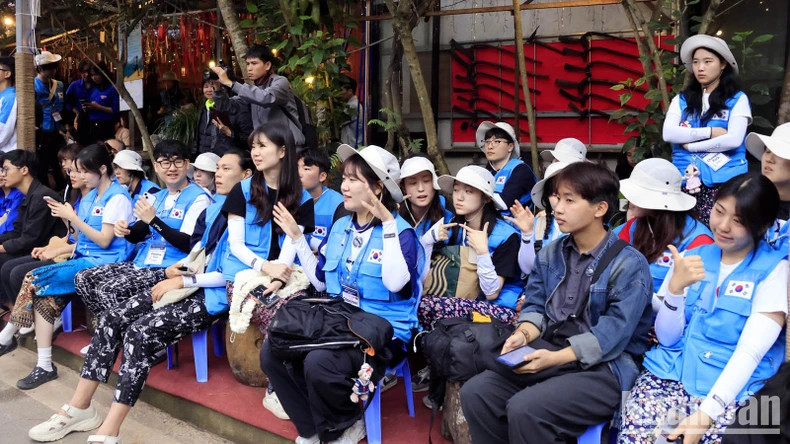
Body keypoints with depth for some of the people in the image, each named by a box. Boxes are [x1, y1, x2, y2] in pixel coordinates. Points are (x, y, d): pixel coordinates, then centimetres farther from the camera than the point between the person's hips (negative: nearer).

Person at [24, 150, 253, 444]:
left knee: (140, 332, -27)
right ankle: (79, 409, 1)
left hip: (212, 296, -8)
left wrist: (182, 281, -15)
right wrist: (181, 268, 5)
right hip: (189, 285, 9)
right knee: (112, 319, -7)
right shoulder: (213, 208, 18)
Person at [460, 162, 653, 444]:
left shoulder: (629, 264, -10)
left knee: (524, 409, -29)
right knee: (475, 392, -13)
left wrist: (556, 358, -24)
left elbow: (612, 334, -17)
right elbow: (535, 305, 11)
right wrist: (524, 334, -12)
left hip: (604, 367, -6)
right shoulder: (550, 254, 11)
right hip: (549, 351, 6)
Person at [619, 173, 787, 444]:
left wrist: (706, 413, -21)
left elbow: (750, 351, -10)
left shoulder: (774, 269, 0)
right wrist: (676, 287, -14)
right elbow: (666, 337, 5)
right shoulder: (692, 256, 10)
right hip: (670, 372, 3)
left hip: (729, 389, -2)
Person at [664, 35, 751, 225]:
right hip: (685, 178, 3)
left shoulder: (737, 99, 4)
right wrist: (710, 132, -9)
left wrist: (690, 145, -6)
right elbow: (668, 134, -4)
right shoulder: (681, 100, 11)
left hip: (723, 179, -2)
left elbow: (733, 139, -8)